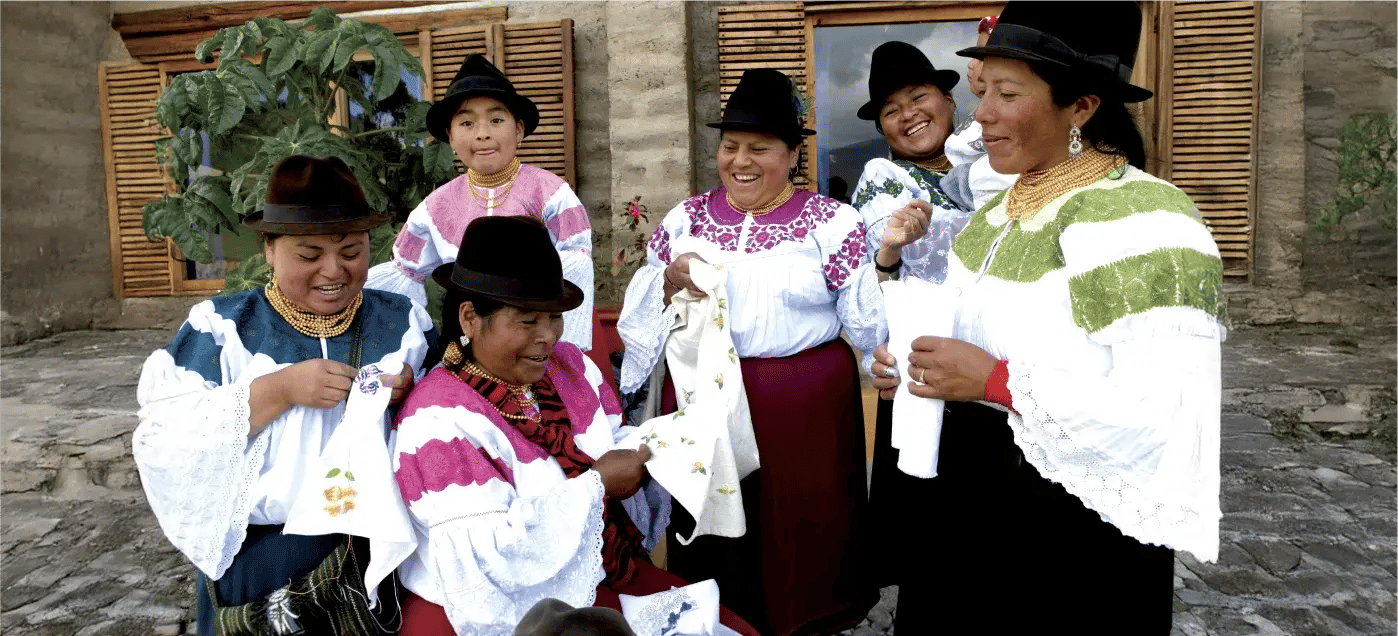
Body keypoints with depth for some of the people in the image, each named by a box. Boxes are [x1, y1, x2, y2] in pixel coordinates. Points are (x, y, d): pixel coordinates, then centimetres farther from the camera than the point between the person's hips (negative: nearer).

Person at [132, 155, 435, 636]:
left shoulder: (401, 322, 1)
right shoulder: (225, 327, -5)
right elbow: (164, 441, -13)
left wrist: (415, 391, -17)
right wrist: (278, 390, -23)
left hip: (379, 558, 2)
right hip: (259, 566, -1)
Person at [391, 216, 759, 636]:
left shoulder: (570, 365, 5)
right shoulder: (438, 421, -18)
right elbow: (489, 558, -25)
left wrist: (645, 453, -11)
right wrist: (596, 485, -20)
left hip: (606, 580, 8)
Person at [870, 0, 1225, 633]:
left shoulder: (1141, 220, -19)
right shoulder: (998, 214, 8)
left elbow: (1167, 417, -27)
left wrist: (996, 382, -26)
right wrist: (913, 367, -1)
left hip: (1069, 546, -8)